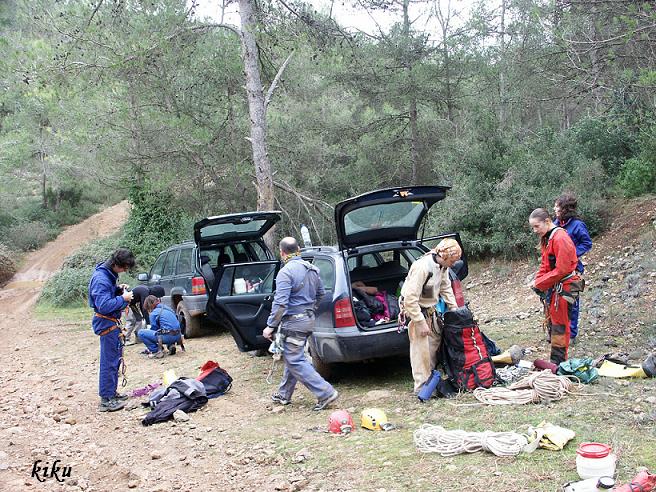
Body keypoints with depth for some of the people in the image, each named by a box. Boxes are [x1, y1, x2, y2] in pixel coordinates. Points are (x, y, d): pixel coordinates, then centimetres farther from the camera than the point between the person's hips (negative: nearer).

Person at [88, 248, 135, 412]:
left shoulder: (109, 274, 7)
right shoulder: (101, 279, -23)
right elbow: (104, 305, -27)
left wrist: (118, 289, 5)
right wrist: (123, 298, -20)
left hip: (112, 322, 10)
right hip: (107, 323, -10)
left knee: (115, 358, 19)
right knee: (109, 361, -5)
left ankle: (111, 393, 30)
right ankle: (106, 400, 1)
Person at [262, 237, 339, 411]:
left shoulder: (286, 272, -19)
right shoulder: (312, 269, 8)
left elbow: (280, 303, -24)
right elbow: (321, 293, 21)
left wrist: (270, 326, -17)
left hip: (293, 322, -9)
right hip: (309, 319, 9)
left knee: (295, 361, -4)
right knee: (292, 357, 19)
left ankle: (325, 393, -7)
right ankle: (284, 394, 29)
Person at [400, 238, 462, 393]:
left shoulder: (442, 266, -2)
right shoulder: (423, 267, -30)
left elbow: (446, 288, 15)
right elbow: (410, 298, -30)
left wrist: (454, 309, 11)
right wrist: (421, 323, -26)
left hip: (430, 310, 9)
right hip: (416, 310, -9)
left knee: (435, 342, 15)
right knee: (421, 349, -6)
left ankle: (431, 379, 29)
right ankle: (422, 386, 4)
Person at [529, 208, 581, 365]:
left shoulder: (560, 238, -19)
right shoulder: (546, 239, 11)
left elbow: (561, 270, -22)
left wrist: (540, 283, -15)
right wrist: (537, 280, 0)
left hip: (563, 287, -10)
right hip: (552, 287, 10)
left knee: (559, 325, -3)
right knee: (551, 322, 15)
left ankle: (558, 362, 5)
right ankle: (555, 359, 25)